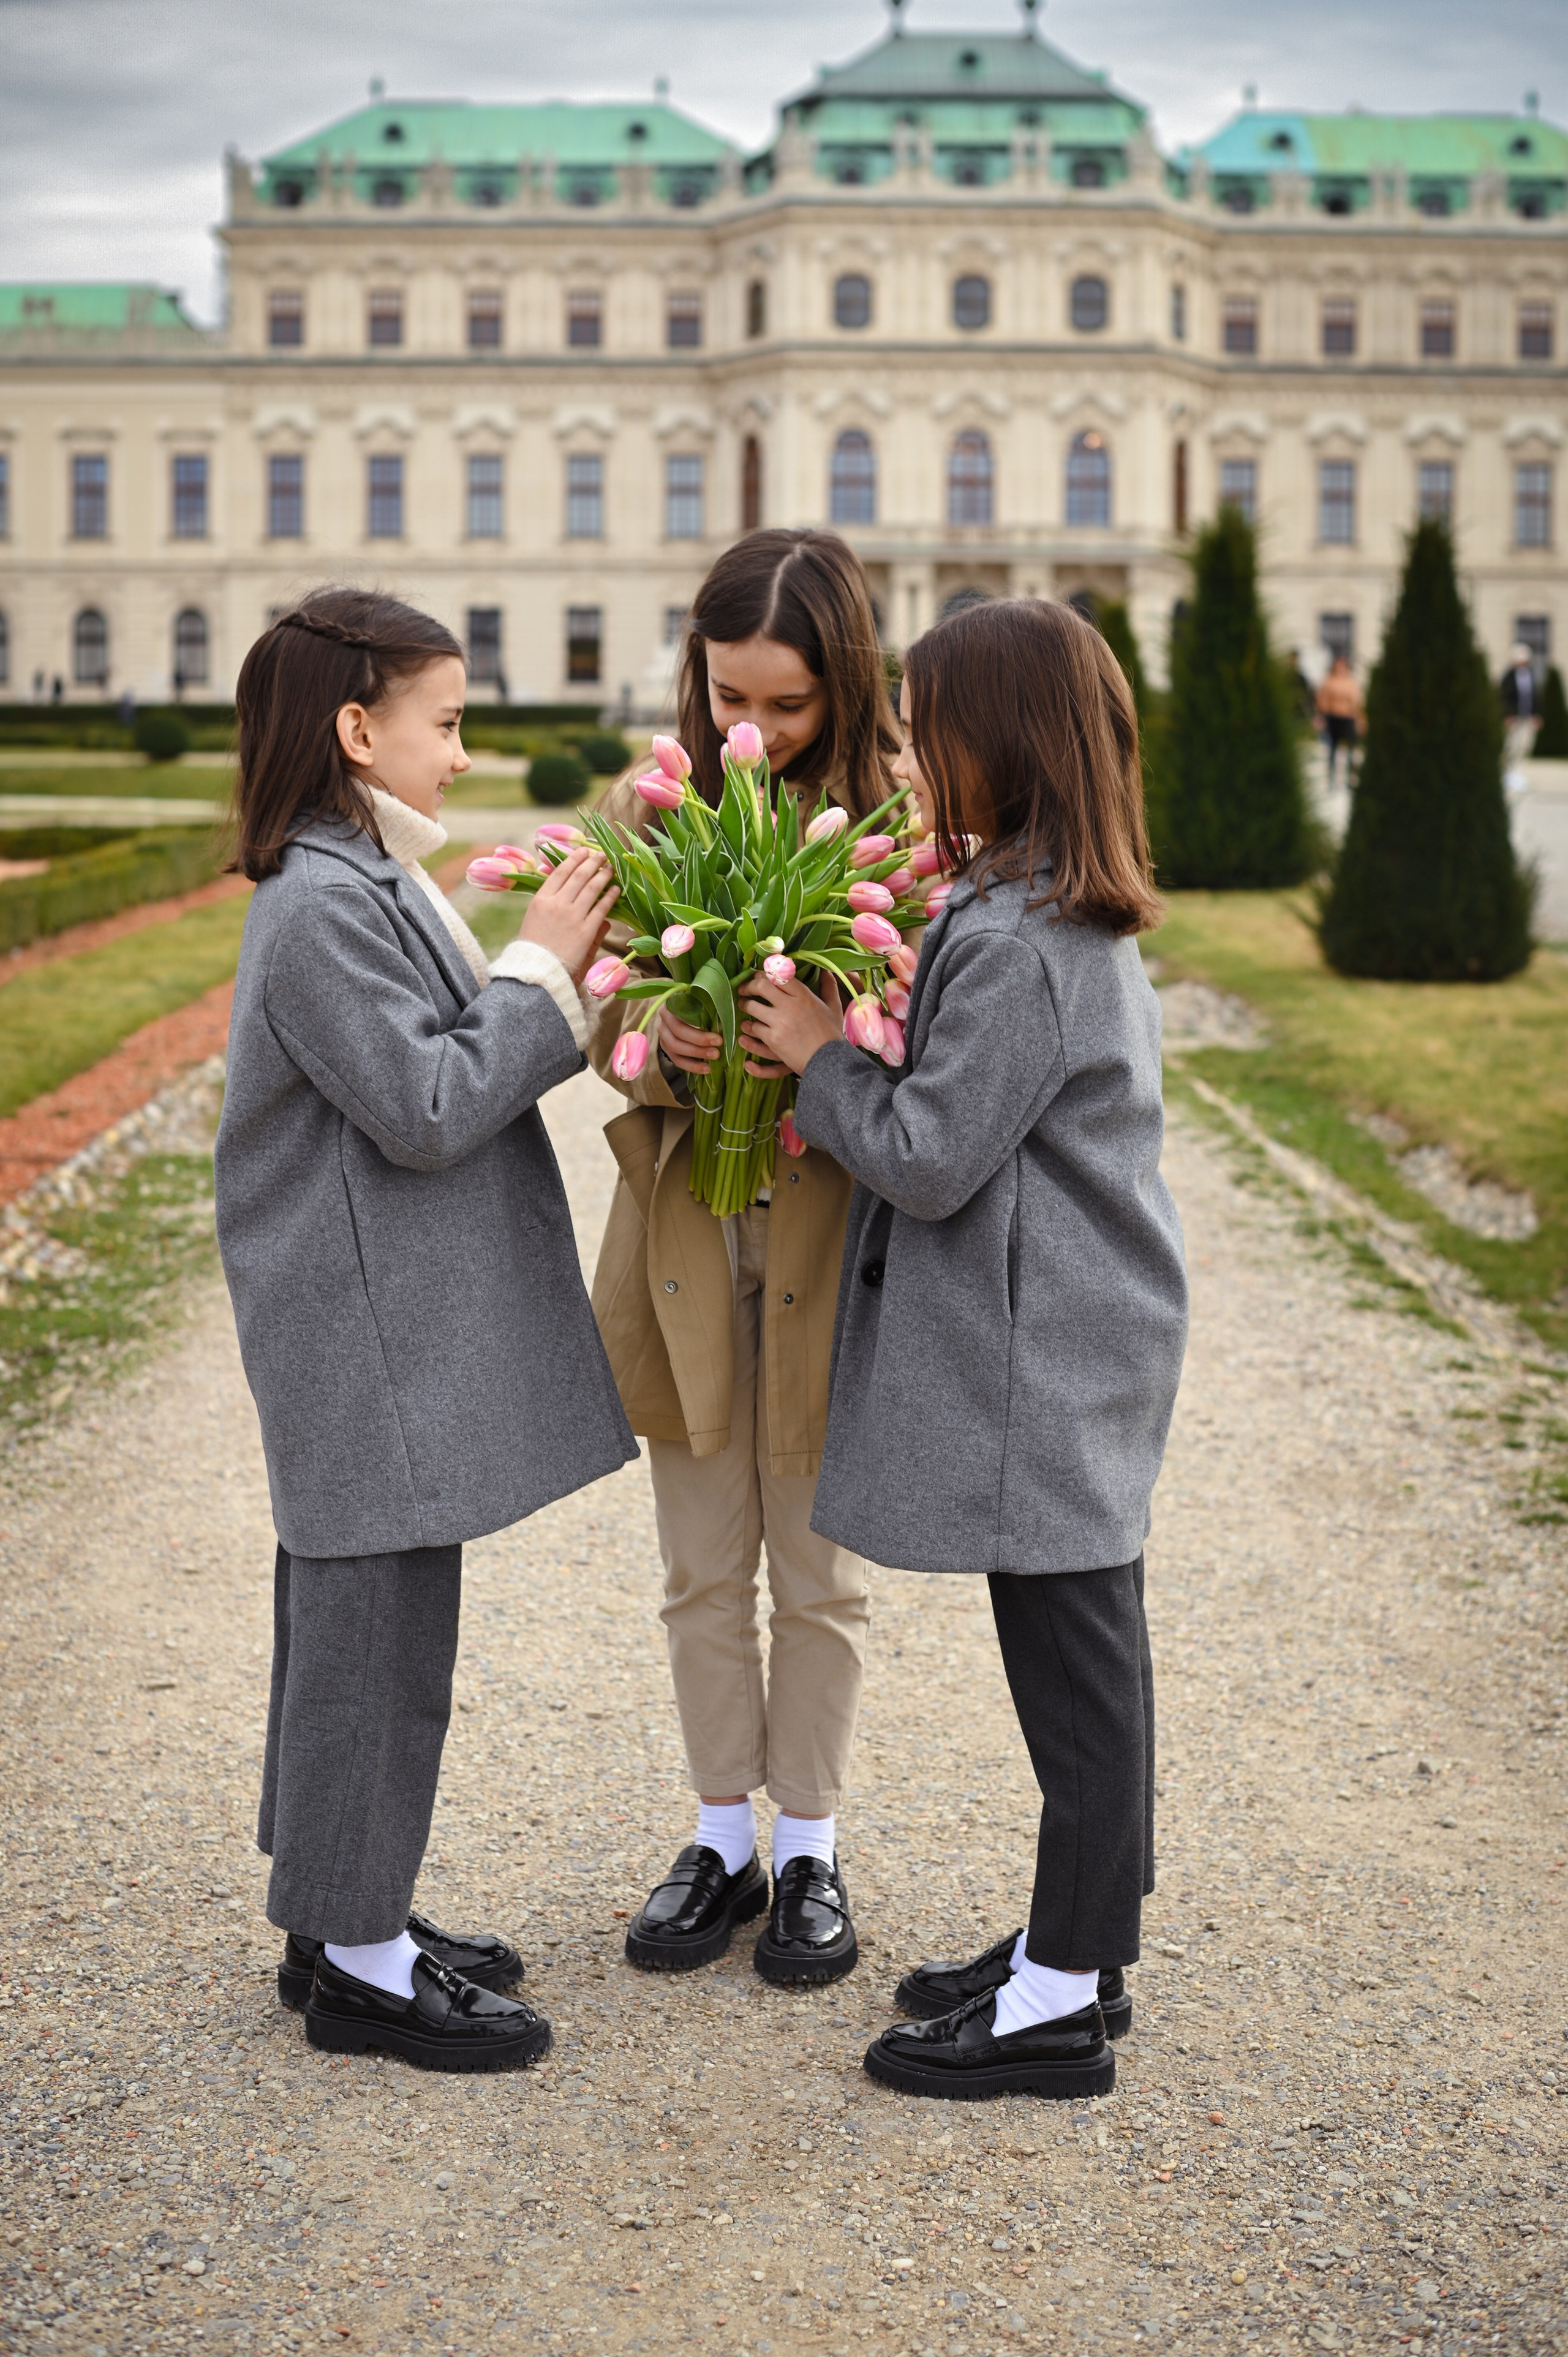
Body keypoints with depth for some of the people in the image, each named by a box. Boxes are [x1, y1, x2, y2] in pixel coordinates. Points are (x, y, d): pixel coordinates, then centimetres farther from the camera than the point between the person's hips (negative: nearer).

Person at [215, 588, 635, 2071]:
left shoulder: (365, 885, 15)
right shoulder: (323, 909, -18)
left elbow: (443, 1066, 17)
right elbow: (425, 1110, -21)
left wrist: (551, 971, 5)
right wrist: (542, 969, -14)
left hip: (397, 1330, 11)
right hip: (368, 1347, -11)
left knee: (357, 1612, 17)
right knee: (376, 1624, -2)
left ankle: (346, 1915, 28)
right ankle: (354, 1962, 9)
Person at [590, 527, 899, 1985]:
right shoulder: (647, 809, 1)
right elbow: (608, 1027, 2)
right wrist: (669, 1051, -21)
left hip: (831, 1237, -3)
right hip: (686, 1229, 3)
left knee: (819, 1571, 10)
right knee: (703, 1567, 14)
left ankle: (809, 1849, 27)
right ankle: (723, 1836, 30)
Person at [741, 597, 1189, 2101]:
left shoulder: (1015, 947, -20)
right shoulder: (1080, 922, 11)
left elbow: (932, 1159, -20)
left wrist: (819, 1059, -7)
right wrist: (844, 1074, 6)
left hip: (1041, 1362, -10)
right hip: (1076, 1351, 10)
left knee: (1072, 1667, 0)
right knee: (1079, 1663, 17)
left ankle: (1058, 2008, 11)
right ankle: (1078, 1949, 30)